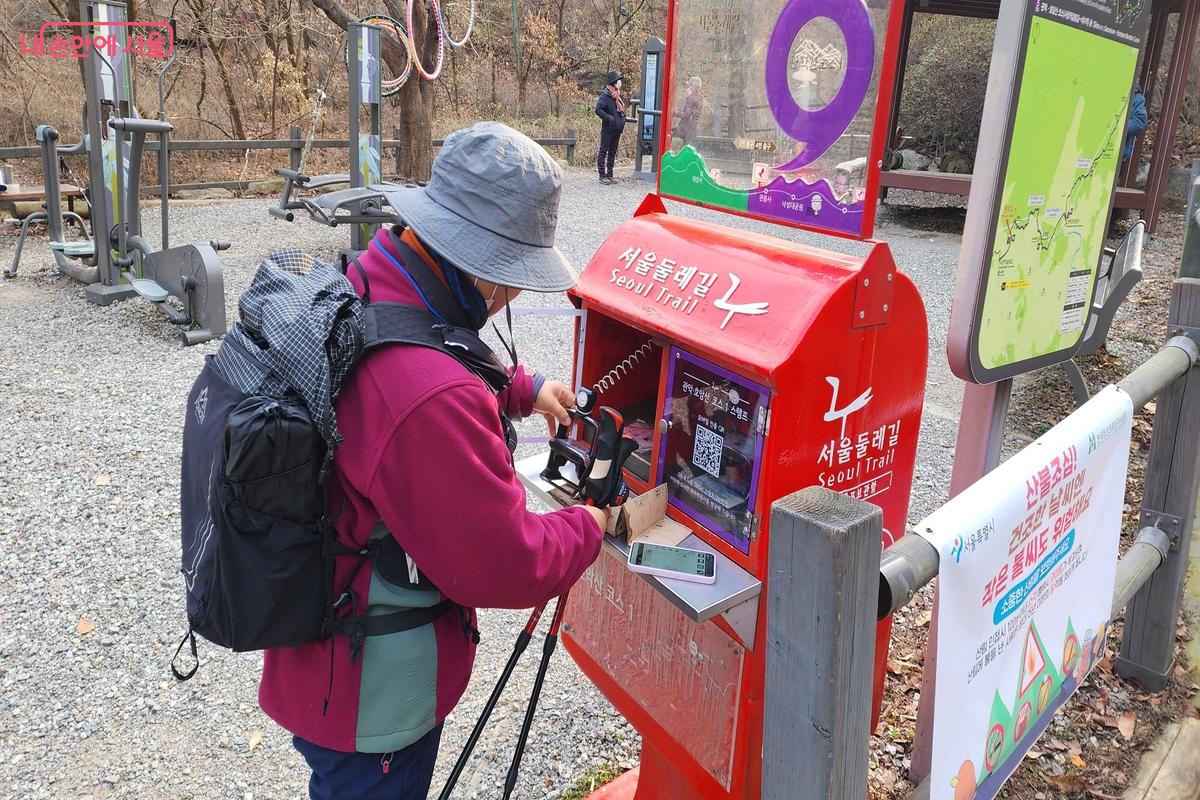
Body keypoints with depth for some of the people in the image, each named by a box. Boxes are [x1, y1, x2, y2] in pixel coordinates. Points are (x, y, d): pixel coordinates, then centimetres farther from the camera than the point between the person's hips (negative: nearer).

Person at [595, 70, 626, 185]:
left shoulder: (618, 96, 13)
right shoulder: (605, 96, -12)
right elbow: (598, 109, -22)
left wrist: (622, 120, 11)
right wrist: (609, 118, -22)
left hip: (617, 130, 8)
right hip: (608, 129, -8)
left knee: (612, 152, 12)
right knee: (603, 151, -2)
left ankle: (609, 175, 19)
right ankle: (602, 175, 1)